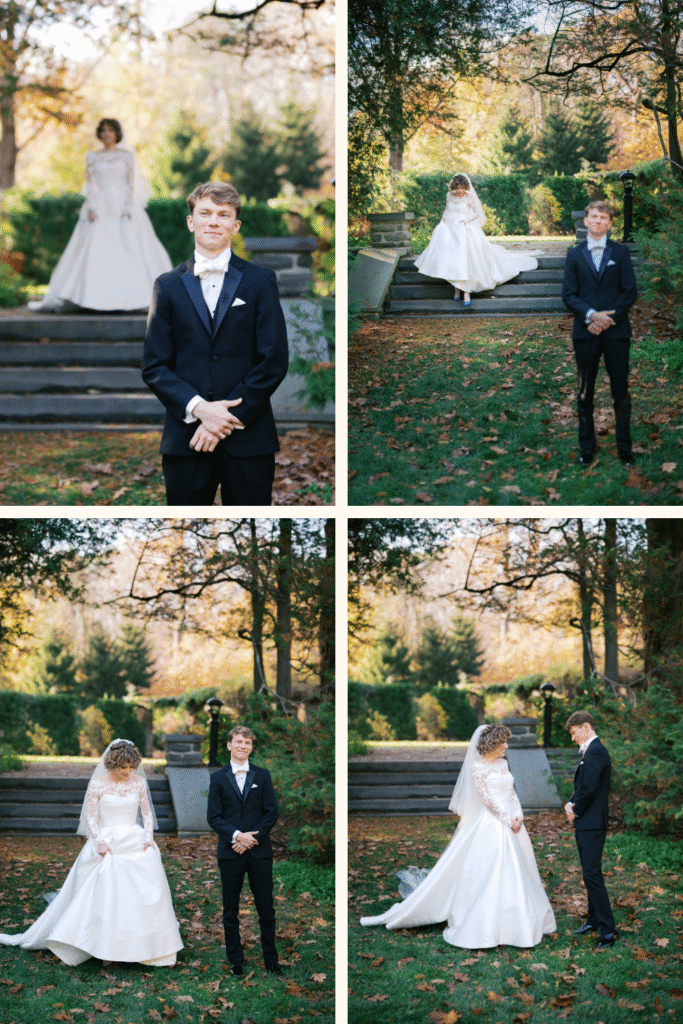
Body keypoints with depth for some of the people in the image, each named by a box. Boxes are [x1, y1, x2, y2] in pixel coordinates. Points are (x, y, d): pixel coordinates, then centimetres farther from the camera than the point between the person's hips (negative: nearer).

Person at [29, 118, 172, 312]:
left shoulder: (127, 155, 7)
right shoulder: (92, 157, 11)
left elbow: (131, 184, 1)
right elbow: (89, 185, 5)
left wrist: (128, 209, -11)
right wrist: (91, 208, -10)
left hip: (123, 205, -1)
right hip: (99, 207, 1)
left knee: (132, 251, -6)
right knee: (94, 251, -8)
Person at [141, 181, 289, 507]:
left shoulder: (260, 281, 7)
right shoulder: (168, 285, 10)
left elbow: (274, 360, 0)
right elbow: (153, 366, 5)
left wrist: (231, 417, -9)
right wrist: (198, 408, -10)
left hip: (248, 438, -1)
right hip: (185, 439, 1)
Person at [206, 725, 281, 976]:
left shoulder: (262, 776, 8)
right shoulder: (218, 778, 5)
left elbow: (271, 812, 3)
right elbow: (213, 817, 0)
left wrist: (253, 838, -10)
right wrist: (237, 835, -15)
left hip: (259, 851, 0)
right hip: (230, 852, 0)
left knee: (266, 909, 3)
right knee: (230, 911, 5)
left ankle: (271, 960, 13)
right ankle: (235, 961, 14)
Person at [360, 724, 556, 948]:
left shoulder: (503, 764, 14)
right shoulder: (478, 767, -9)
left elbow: (512, 793, 14)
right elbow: (487, 798, -15)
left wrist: (519, 816, -2)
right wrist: (508, 820, -14)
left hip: (512, 824, 8)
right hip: (492, 825, -8)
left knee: (516, 876, 11)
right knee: (489, 875, -9)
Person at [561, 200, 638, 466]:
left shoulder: (621, 252, 5)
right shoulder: (575, 255, 7)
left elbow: (630, 291, 0)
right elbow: (568, 295, 2)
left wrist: (609, 318, -12)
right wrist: (591, 315, -14)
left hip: (616, 331, -1)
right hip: (585, 332, 1)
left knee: (621, 392, 3)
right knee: (585, 392, 6)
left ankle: (624, 447, 13)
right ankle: (586, 447, 16)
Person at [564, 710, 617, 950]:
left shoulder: (595, 753, -16)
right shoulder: (589, 752, 17)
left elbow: (588, 789, -23)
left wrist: (576, 812, -9)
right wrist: (570, 804, 3)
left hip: (592, 825, -10)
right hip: (585, 824, 10)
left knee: (592, 875, -11)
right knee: (590, 874, 17)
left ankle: (607, 930, -10)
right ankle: (594, 920, 27)